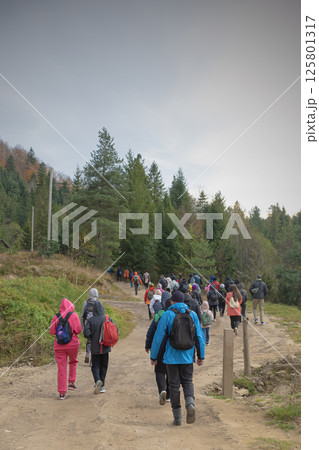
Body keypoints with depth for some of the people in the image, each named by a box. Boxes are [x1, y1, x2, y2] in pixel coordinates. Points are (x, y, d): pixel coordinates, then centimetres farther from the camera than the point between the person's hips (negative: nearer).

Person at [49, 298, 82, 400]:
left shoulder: (56, 317, 0)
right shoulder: (74, 315, -5)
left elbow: (52, 331, -2)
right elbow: (78, 329, -10)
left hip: (59, 345, 1)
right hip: (73, 344, -1)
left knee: (61, 368, 3)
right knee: (73, 362, 26)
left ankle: (62, 393, 3)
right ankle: (71, 383, 19)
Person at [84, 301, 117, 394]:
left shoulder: (90, 320, -8)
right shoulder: (108, 319, -4)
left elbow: (86, 333, -16)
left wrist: (92, 337, 5)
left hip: (95, 347, -1)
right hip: (105, 347, 1)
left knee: (95, 366, 10)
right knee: (103, 366, 14)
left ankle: (98, 380, -16)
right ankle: (101, 386, 15)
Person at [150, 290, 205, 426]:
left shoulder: (167, 315, -6)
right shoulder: (192, 314, 3)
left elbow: (159, 337, -7)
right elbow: (199, 337, 3)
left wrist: (153, 356, 1)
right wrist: (201, 356, 11)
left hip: (172, 357, -2)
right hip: (188, 357, 2)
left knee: (174, 385, 7)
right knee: (187, 382, 16)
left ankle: (177, 417, 9)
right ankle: (190, 403, -11)